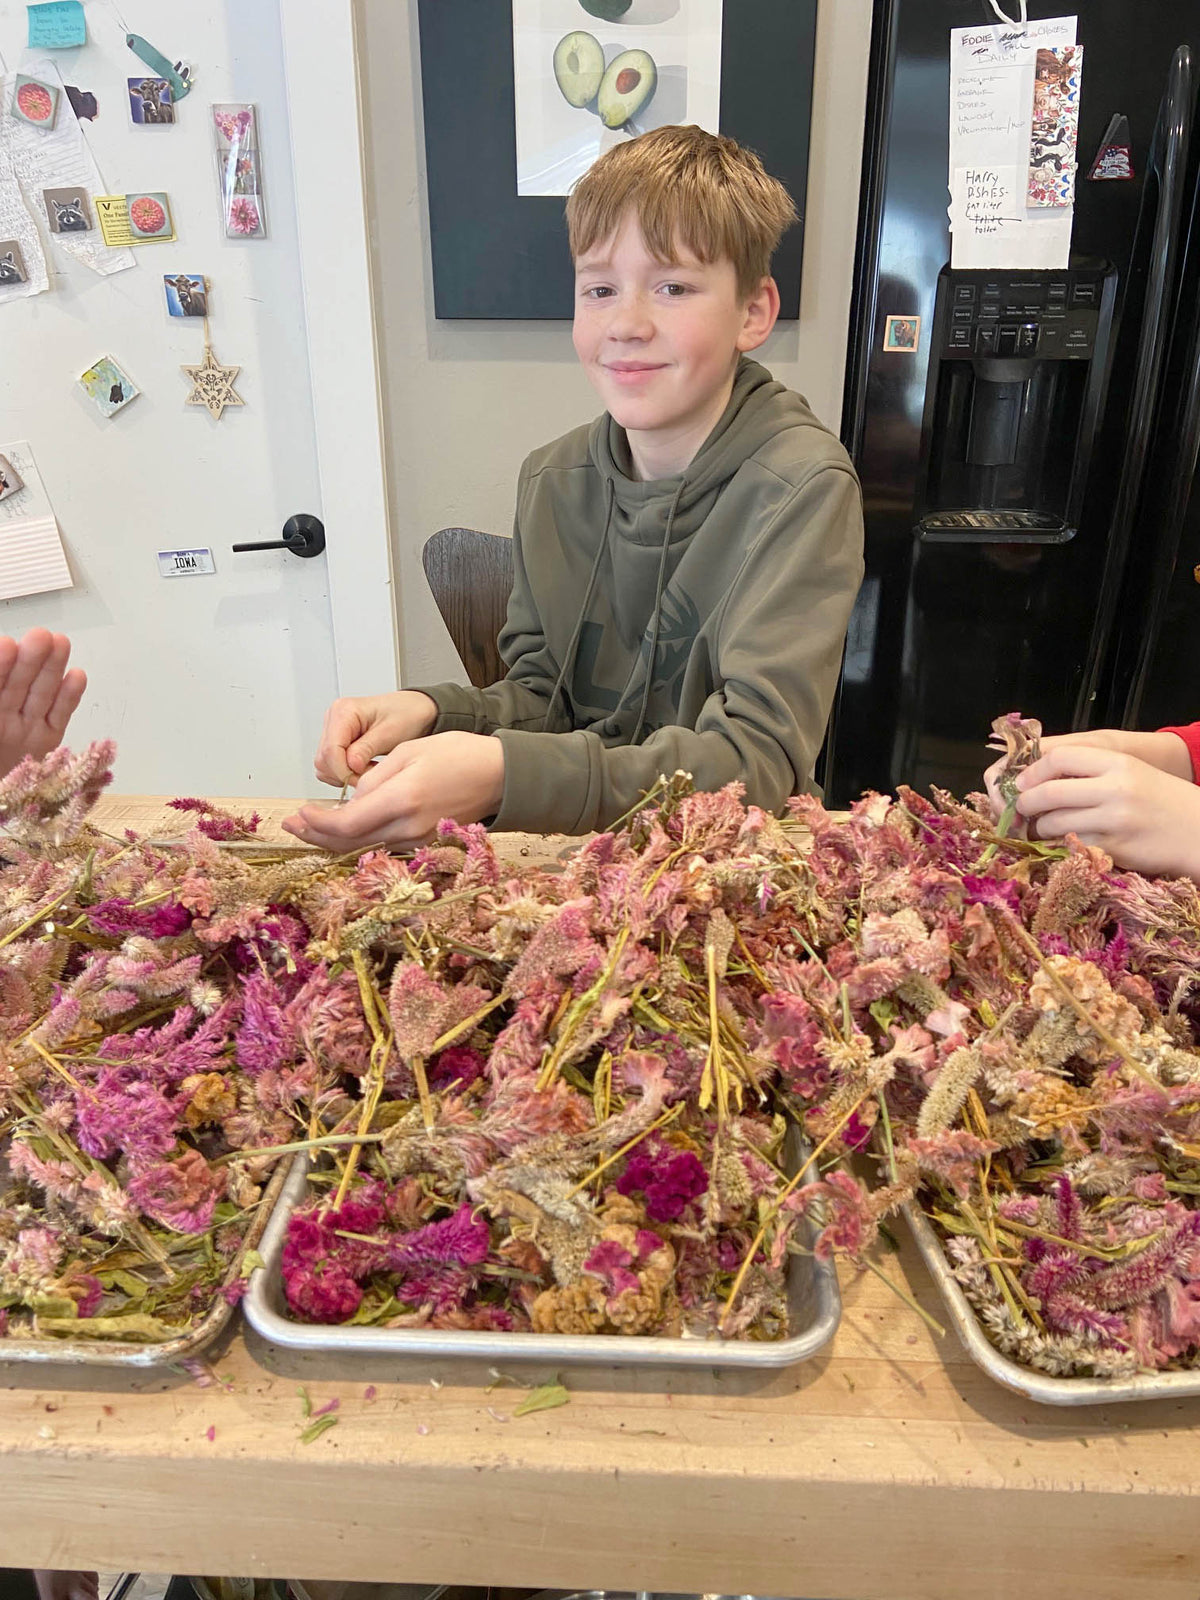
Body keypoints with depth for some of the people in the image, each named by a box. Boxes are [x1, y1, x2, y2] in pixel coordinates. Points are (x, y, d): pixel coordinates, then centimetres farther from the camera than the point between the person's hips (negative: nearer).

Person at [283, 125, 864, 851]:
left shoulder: (802, 485, -15)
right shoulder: (555, 480, 2)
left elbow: (757, 758, -23)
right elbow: (544, 695, 8)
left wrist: (502, 777, -35)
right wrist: (432, 712, -14)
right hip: (569, 846, 4)